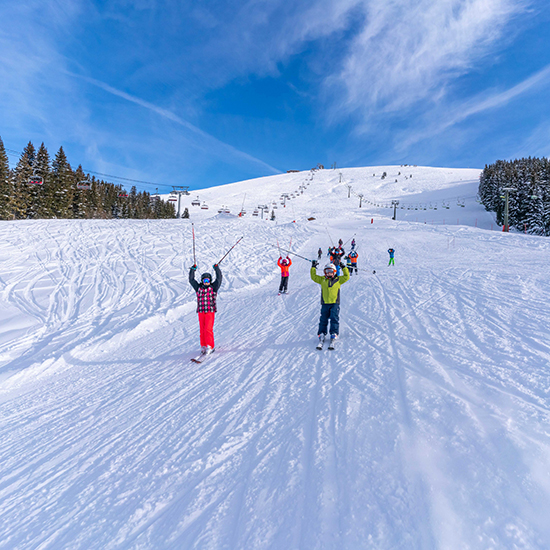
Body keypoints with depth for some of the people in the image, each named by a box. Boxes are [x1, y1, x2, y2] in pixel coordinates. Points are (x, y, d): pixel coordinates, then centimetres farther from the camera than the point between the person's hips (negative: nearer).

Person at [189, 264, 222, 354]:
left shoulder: (213, 287, 5)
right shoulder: (198, 288, 11)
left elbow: (219, 278, -1)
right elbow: (191, 280, 11)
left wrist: (216, 268, -4)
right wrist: (193, 269, 6)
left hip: (210, 311, -3)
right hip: (201, 312, 3)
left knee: (208, 329, -11)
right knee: (202, 330, 5)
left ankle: (209, 346, -5)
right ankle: (203, 346, 15)